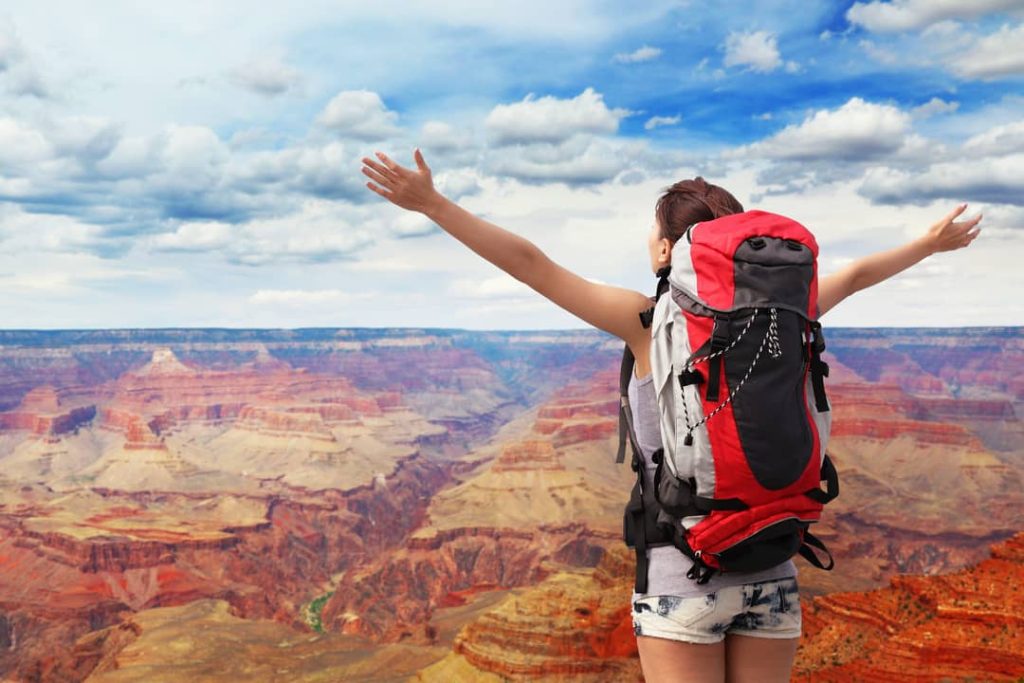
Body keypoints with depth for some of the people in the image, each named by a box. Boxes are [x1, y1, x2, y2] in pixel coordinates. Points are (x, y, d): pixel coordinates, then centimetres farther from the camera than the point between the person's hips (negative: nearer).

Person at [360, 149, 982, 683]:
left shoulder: (650, 322, -8)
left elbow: (531, 264, -9)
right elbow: (854, 276, 19)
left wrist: (432, 203, -5)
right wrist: (932, 243, 37)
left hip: (683, 574, -4)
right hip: (771, 575, 4)